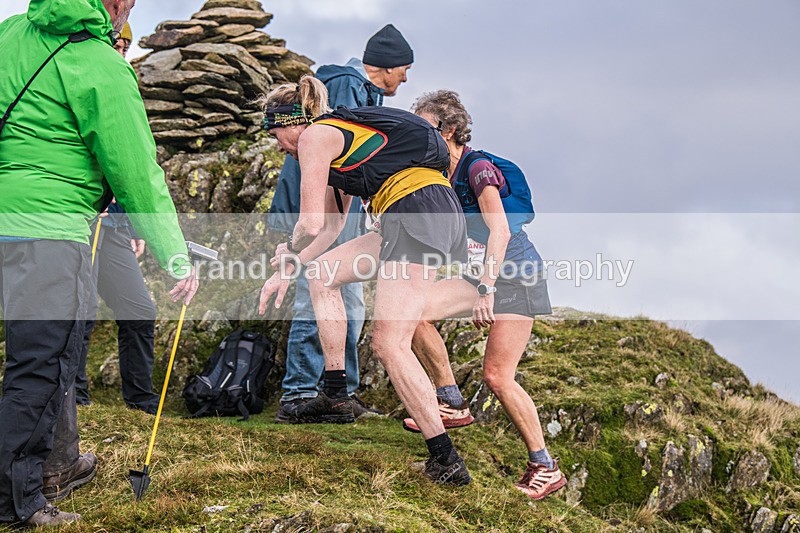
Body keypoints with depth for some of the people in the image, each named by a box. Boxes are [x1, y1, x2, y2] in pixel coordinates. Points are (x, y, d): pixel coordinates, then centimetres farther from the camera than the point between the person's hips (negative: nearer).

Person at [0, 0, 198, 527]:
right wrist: (177, 257, 0)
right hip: (49, 233, -8)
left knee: (52, 350, 22)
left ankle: (58, 465, 36)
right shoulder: (103, 68, -12)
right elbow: (138, 174, -8)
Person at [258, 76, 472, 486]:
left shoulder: (314, 136, -1)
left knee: (389, 345, -12)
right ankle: (336, 397, 20)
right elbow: (332, 225, 33)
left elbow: (311, 225, -5)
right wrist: (287, 271, 35)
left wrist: (289, 253, 16)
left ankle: (446, 460, -13)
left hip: (418, 216, -10)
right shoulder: (340, 135, 28)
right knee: (322, 272, 19)